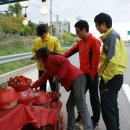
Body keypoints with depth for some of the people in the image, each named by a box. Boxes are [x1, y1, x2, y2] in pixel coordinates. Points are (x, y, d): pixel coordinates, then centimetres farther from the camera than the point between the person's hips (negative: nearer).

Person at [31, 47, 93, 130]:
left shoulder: (51, 57, -1)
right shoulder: (48, 67, 27)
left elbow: (65, 62, -14)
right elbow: (42, 79, 35)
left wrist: (59, 76, -15)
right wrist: (32, 86, 39)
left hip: (77, 79, -10)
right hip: (74, 81, 10)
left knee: (81, 107, -14)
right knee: (69, 106, 14)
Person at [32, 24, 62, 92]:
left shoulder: (54, 40, -10)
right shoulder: (36, 41, 1)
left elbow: (59, 53, -9)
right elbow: (33, 51, 11)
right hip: (41, 68, 4)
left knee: (54, 86, 12)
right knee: (42, 86, 17)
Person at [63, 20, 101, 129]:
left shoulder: (94, 41, -14)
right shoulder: (80, 42, 10)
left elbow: (96, 60, -17)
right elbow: (71, 51, 9)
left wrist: (92, 75, -15)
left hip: (91, 75, -7)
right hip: (82, 74, 7)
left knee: (94, 98, 5)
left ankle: (95, 120, 20)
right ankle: (81, 115, 33)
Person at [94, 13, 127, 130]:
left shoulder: (112, 36, -17)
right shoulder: (110, 36, 13)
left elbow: (113, 61, -25)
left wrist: (105, 77, -17)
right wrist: (103, 74, 16)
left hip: (111, 78, -10)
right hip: (113, 77, 10)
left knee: (107, 107, 0)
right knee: (112, 105, 20)